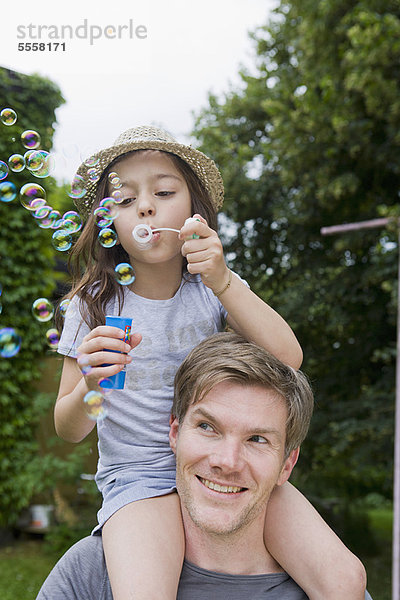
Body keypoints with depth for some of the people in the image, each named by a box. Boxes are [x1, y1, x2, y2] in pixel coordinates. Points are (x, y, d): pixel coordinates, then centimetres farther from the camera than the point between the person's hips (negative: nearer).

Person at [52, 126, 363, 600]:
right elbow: (69, 430, 0)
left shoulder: (214, 288, 2)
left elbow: (287, 358, -12)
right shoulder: (93, 306, -3)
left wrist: (223, 281, -23)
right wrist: (89, 383, -23)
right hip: (139, 477, -1)